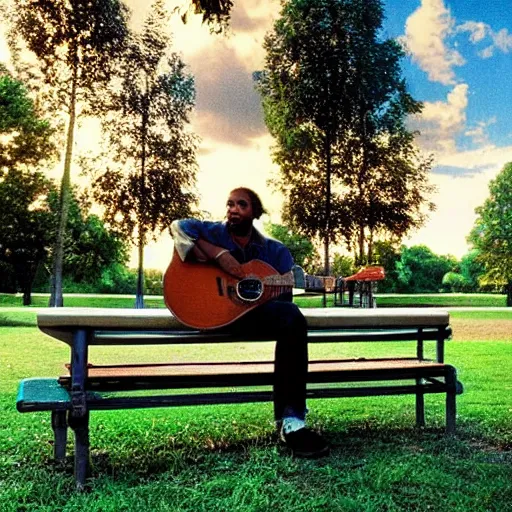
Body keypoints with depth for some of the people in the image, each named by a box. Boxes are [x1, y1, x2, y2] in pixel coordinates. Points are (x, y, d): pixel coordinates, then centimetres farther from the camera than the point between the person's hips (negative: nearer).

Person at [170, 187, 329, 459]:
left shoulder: (274, 250, 13)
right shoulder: (215, 232, 7)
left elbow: (284, 291, 3)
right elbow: (179, 226, -11)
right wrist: (218, 254, -19)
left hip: (255, 312, 4)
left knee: (291, 317, -31)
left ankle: (291, 420, -29)